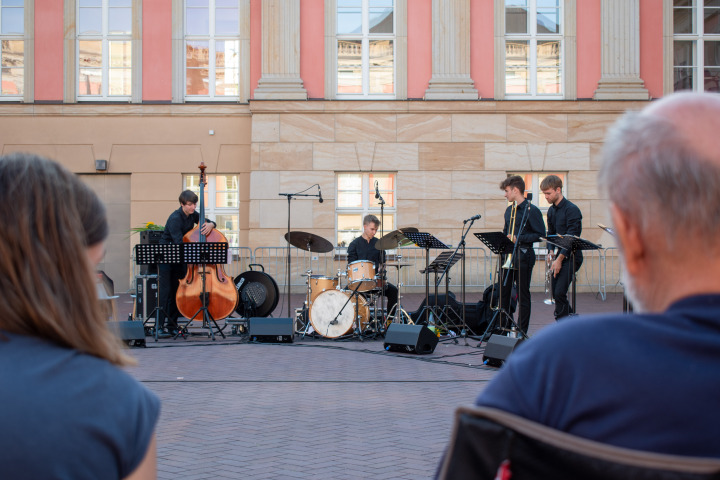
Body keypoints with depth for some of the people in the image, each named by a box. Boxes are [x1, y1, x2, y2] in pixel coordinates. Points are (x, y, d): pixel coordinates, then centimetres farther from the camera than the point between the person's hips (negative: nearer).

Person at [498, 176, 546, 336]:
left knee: (523, 295, 0)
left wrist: (519, 238, -19)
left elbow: (540, 235, -13)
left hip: (523, 257, -8)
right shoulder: (509, 210, 15)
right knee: (503, 292, 10)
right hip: (508, 256, 8)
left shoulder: (532, 210, -10)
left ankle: (522, 331, 7)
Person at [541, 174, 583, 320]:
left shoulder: (571, 209, -14)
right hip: (558, 257, 8)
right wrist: (551, 251, 0)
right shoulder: (551, 210, 12)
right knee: (556, 293, 7)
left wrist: (560, 259, -20)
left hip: (571, 257, -8)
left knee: (559, 293, -15)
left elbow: (572, 238, -18)